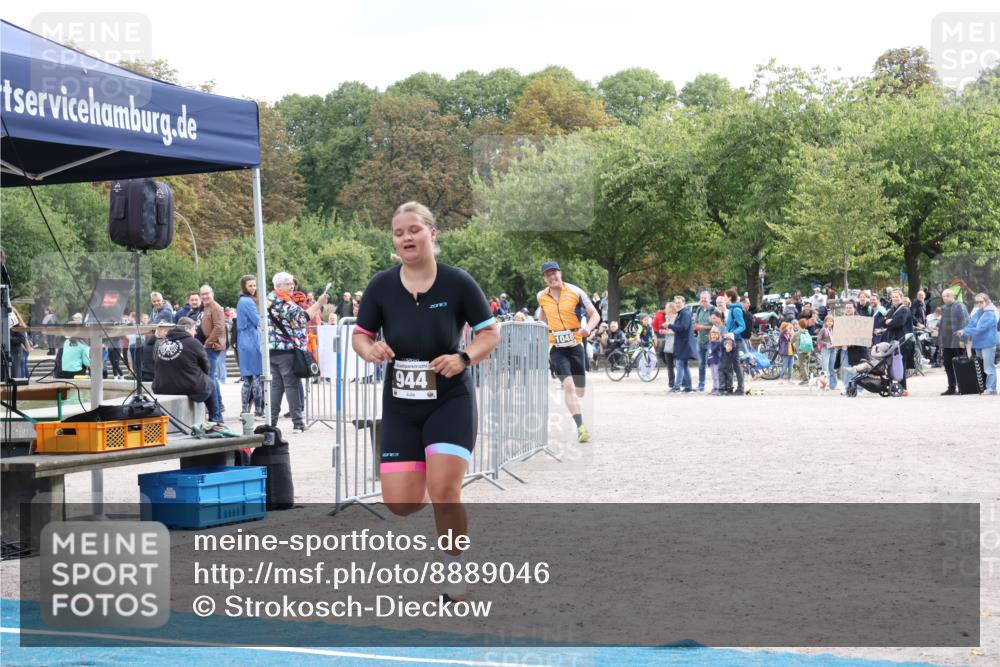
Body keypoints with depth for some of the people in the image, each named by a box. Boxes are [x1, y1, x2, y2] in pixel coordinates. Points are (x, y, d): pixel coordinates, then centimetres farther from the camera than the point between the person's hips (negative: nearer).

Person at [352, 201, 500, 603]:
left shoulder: (457, 283, -7)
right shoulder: (381, 286, -1)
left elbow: (491, 332, 0)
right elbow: (360, 335, 7)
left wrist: (464, 358, -18)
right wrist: (369, 349, -16)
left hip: (451, 401, -3)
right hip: (400, 405, 3)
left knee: (443, 491, -16)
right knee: (400, 503, -4)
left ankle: (455, 582, 4)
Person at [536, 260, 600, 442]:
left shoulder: (575, 292, -5)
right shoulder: (541, 297, 3)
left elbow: (595, 314, -5)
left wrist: (588, 328, -24)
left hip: (575, 345, 1)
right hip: (556, 347, -1)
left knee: (579, 391, 10)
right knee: (569, 385, -21)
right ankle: (580, 427, -25)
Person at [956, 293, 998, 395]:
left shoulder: (990, 314, -12)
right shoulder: (976, 313, 12)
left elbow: (981, 328, -21)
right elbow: (970, 325, 9)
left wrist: (965, 332, -21)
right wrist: (962, 331, -13)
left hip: (987, 343, -8)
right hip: (978, 344, 8)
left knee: (988, 367, -9)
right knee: (979, 367, 13)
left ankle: (991, 388, -7)